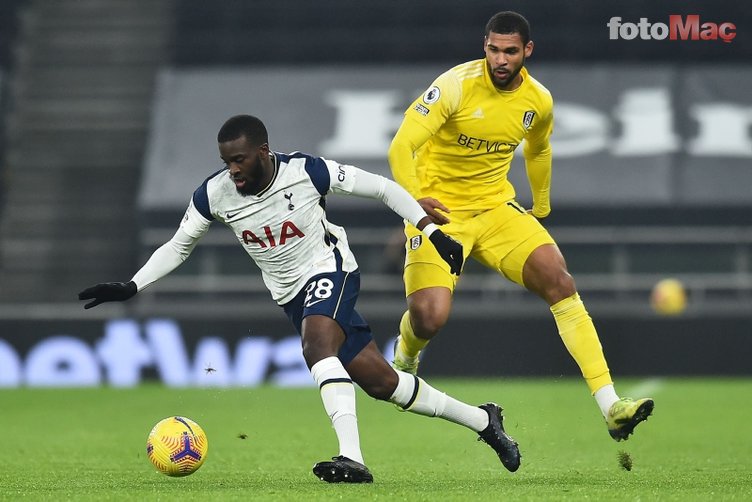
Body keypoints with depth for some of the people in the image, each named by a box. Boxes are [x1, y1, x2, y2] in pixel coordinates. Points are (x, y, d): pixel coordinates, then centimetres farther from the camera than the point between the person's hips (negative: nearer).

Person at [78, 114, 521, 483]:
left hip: (330, 269, -5)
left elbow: (383, 188, -11)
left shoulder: (308, 171, -21)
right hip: (293, 294, 5)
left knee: (317, 346, -35)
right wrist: (130, 288, -7)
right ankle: (482, 420, 22)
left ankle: (352, 459, -43)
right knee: (380, 381, 3)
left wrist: (433, 232, -14)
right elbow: (178, 247, 4)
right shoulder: (214, 194, -11)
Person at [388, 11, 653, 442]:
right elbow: (402, 147, -22)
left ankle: (611, 407, -17)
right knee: (430, 318, -22)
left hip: (497, 210, 4)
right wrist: (415, 200, -37)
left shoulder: (539, 101, 0)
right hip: (439, 212, -4)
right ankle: (404, 362, 20)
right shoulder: (456, 86, -17)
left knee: (560, 282, -16)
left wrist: (541, 209, 31)